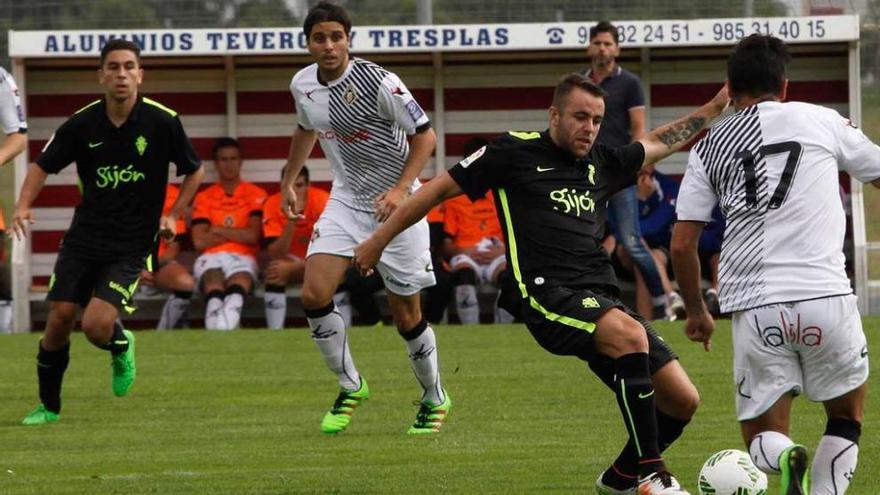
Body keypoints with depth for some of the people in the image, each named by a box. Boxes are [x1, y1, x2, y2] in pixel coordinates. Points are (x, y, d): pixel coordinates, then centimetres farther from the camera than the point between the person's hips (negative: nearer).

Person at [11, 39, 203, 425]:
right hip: (83, 238, 3)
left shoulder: (163, 122, -8)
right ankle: (48, 405, 18)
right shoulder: (82, 124, -4)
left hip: (131, 246, -3)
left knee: (96, 326, -17)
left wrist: (173, 215, -3)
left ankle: (121, 347, 20)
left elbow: (194, 171, 7)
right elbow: (44, 165, 7)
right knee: (59, 320, -3)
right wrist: (23, 206, -10)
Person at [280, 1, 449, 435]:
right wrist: (288, 181, 25)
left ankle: (434, 399, 24)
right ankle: (350, 387, 6)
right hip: (345, 201, 5)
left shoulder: (378, 82, -20)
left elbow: (425, 135, -14)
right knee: (314, 294, -13)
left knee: (406, 314, 1)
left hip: (395, 204, -5)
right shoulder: (303, 85, -1)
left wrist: (400, 190, -24)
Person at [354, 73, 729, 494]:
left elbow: (661, 142, 38)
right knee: (630, 334, -36)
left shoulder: (602, 164, 20)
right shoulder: (514, 152, 5)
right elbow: (439, 190, 11)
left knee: (683, 400, -1)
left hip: (602, 298, 7)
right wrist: (378, 241, 14)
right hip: (547, 294, -7)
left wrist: (715, 107, 36)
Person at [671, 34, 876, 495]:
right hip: (825, 293, -1)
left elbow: (682, 245, 9)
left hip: (754, 307, 1)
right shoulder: (823, 121, 9)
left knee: (762, 436, 12)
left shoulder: (709, 148, 12)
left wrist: (696, 310, 23)